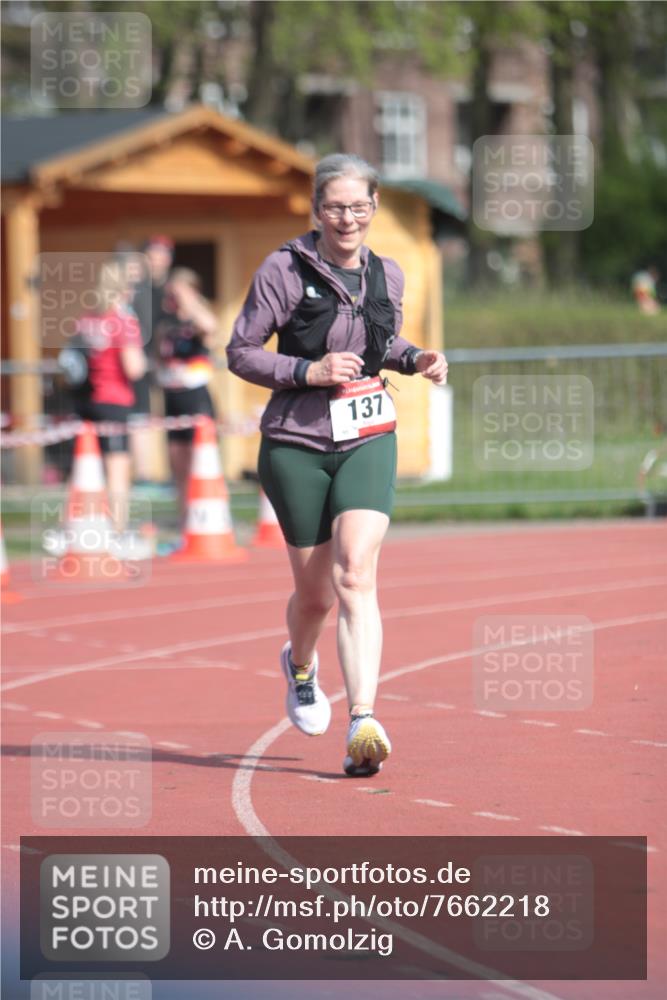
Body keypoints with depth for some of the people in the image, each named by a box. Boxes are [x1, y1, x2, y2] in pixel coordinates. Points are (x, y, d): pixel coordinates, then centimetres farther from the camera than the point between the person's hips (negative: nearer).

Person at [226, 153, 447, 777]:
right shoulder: (284, 270, -8)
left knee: (355, 576, -18)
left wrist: (416, 360, 3)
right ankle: (299, 666, 45)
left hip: (368, 440, 2)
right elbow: (240, 352, -5)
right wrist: (309, 371, -18)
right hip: (297, 444, -1)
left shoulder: (387, 276, 5)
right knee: (314, 591, 8)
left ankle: (363, 725, -28)